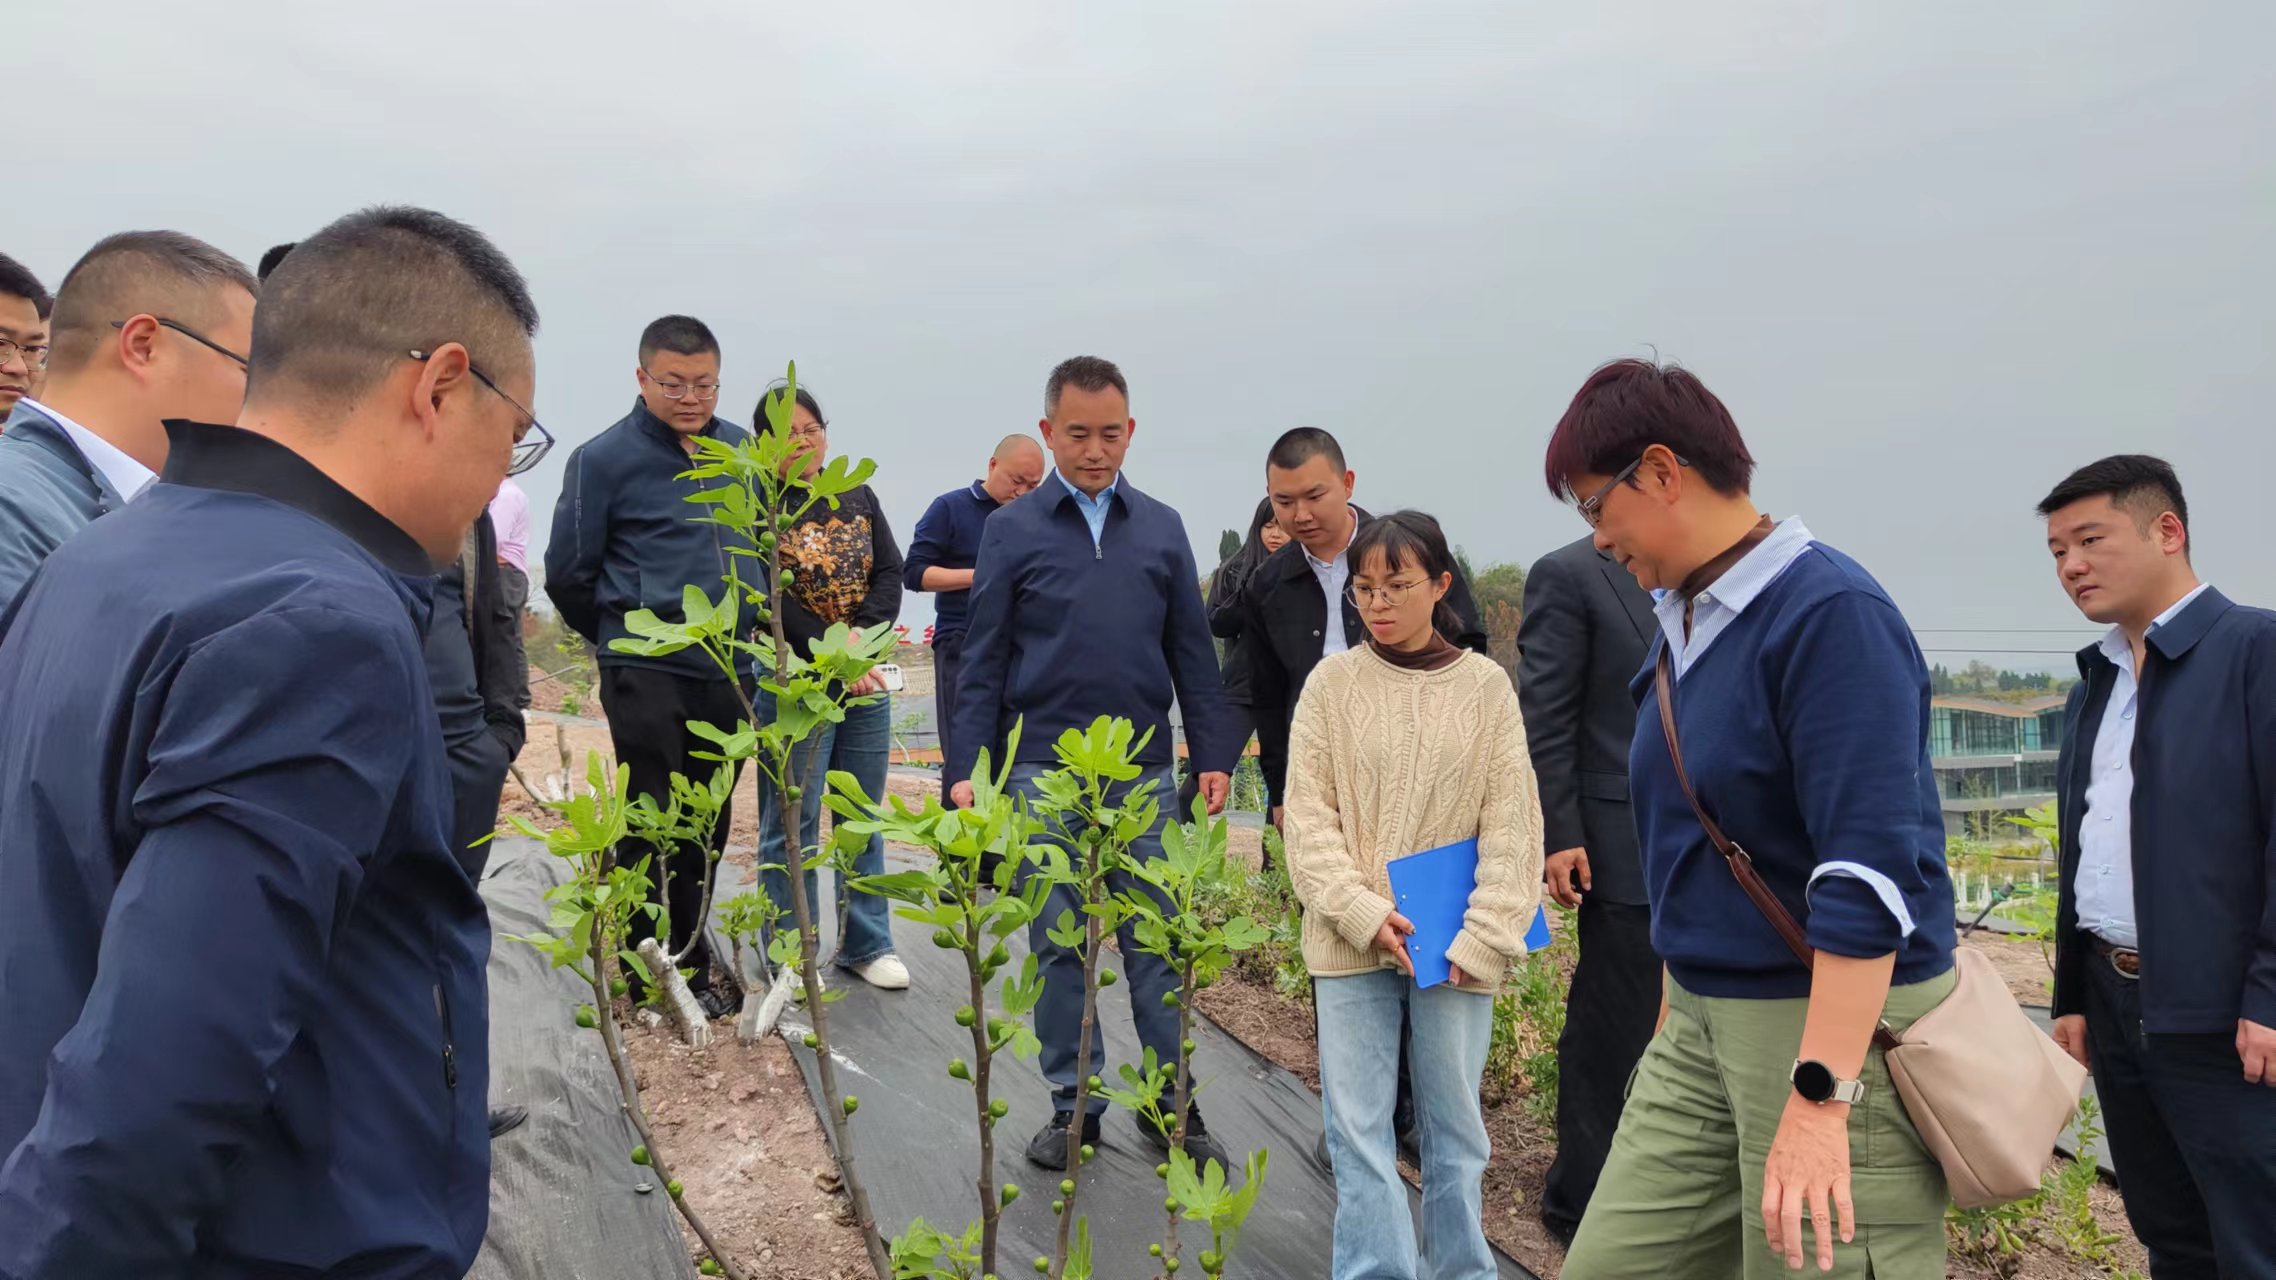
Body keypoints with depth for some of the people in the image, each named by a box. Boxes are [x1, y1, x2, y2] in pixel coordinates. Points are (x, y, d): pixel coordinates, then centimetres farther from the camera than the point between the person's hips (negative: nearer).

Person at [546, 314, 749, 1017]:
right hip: (645, 673, -4)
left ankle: (692, 965, 27)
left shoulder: (741, 450, 7)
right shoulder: (604, 458, -6)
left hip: (727, 671, 5)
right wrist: (619, 637, 11)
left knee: (707, 827, 12)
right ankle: (650, 978, 17)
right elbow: (567, 572, 0)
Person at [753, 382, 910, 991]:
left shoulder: (858, 499, 10)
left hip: (867, 679, 5)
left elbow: (890, 574, 3)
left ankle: (866, 944, 23)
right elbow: (776, 604, -13)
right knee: (792, 822, 1)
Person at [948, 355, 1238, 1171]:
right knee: (1059, 946, 7)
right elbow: (983, 661, 1)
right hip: (1043, 773, -1)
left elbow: (1191, 653, 9)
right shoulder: (1013, 529, 2)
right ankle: (1074, 1105, 21)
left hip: (1144, 769, 1)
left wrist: (1214, 755, 3)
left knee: (1156, 944, 6)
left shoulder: (1161, 528, 8)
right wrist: (967, 770, -4)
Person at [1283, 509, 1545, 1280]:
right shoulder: (1332, 681, 1)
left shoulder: (1486, 686, 1)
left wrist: (1480, 937, -10)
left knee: (1453, 1126, 11)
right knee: (1357, 1126, 2)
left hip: (1455, 946, 0)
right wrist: (1363, 912, -13)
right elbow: (1308, 814, -2)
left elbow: (1511, 825, -1)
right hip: (1352, 941, 0)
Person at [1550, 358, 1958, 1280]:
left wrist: (1819, 1099, -26)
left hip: (1842, 1023, -8)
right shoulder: (1679, 621, 10)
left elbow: (1870, 868, -22)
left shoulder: (1831, 614, -16)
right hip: (1703, 1025, 8)